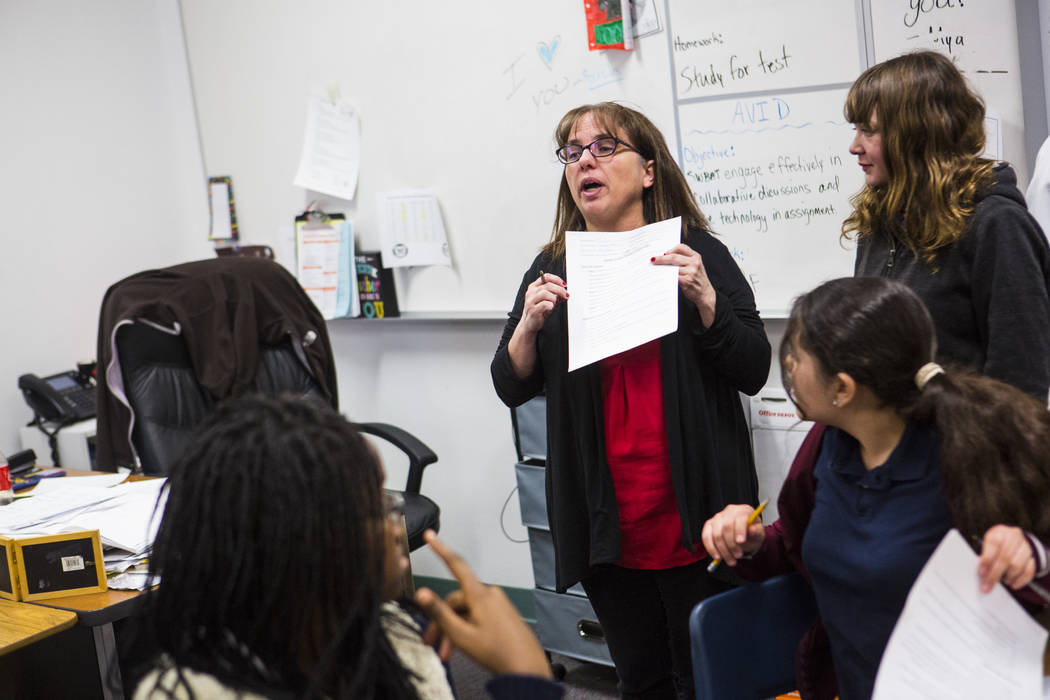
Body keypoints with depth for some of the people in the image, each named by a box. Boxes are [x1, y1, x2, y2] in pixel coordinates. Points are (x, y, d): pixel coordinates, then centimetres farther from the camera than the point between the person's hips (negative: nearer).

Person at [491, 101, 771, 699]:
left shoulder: (697, 254, 0)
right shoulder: (553, 269, 8)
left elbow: (753, 373, -5)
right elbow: (512, 388, 7)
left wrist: (705, 299, -19)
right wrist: (529, 325, -12)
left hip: (693, 518, -2)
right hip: (605, 523, 3)